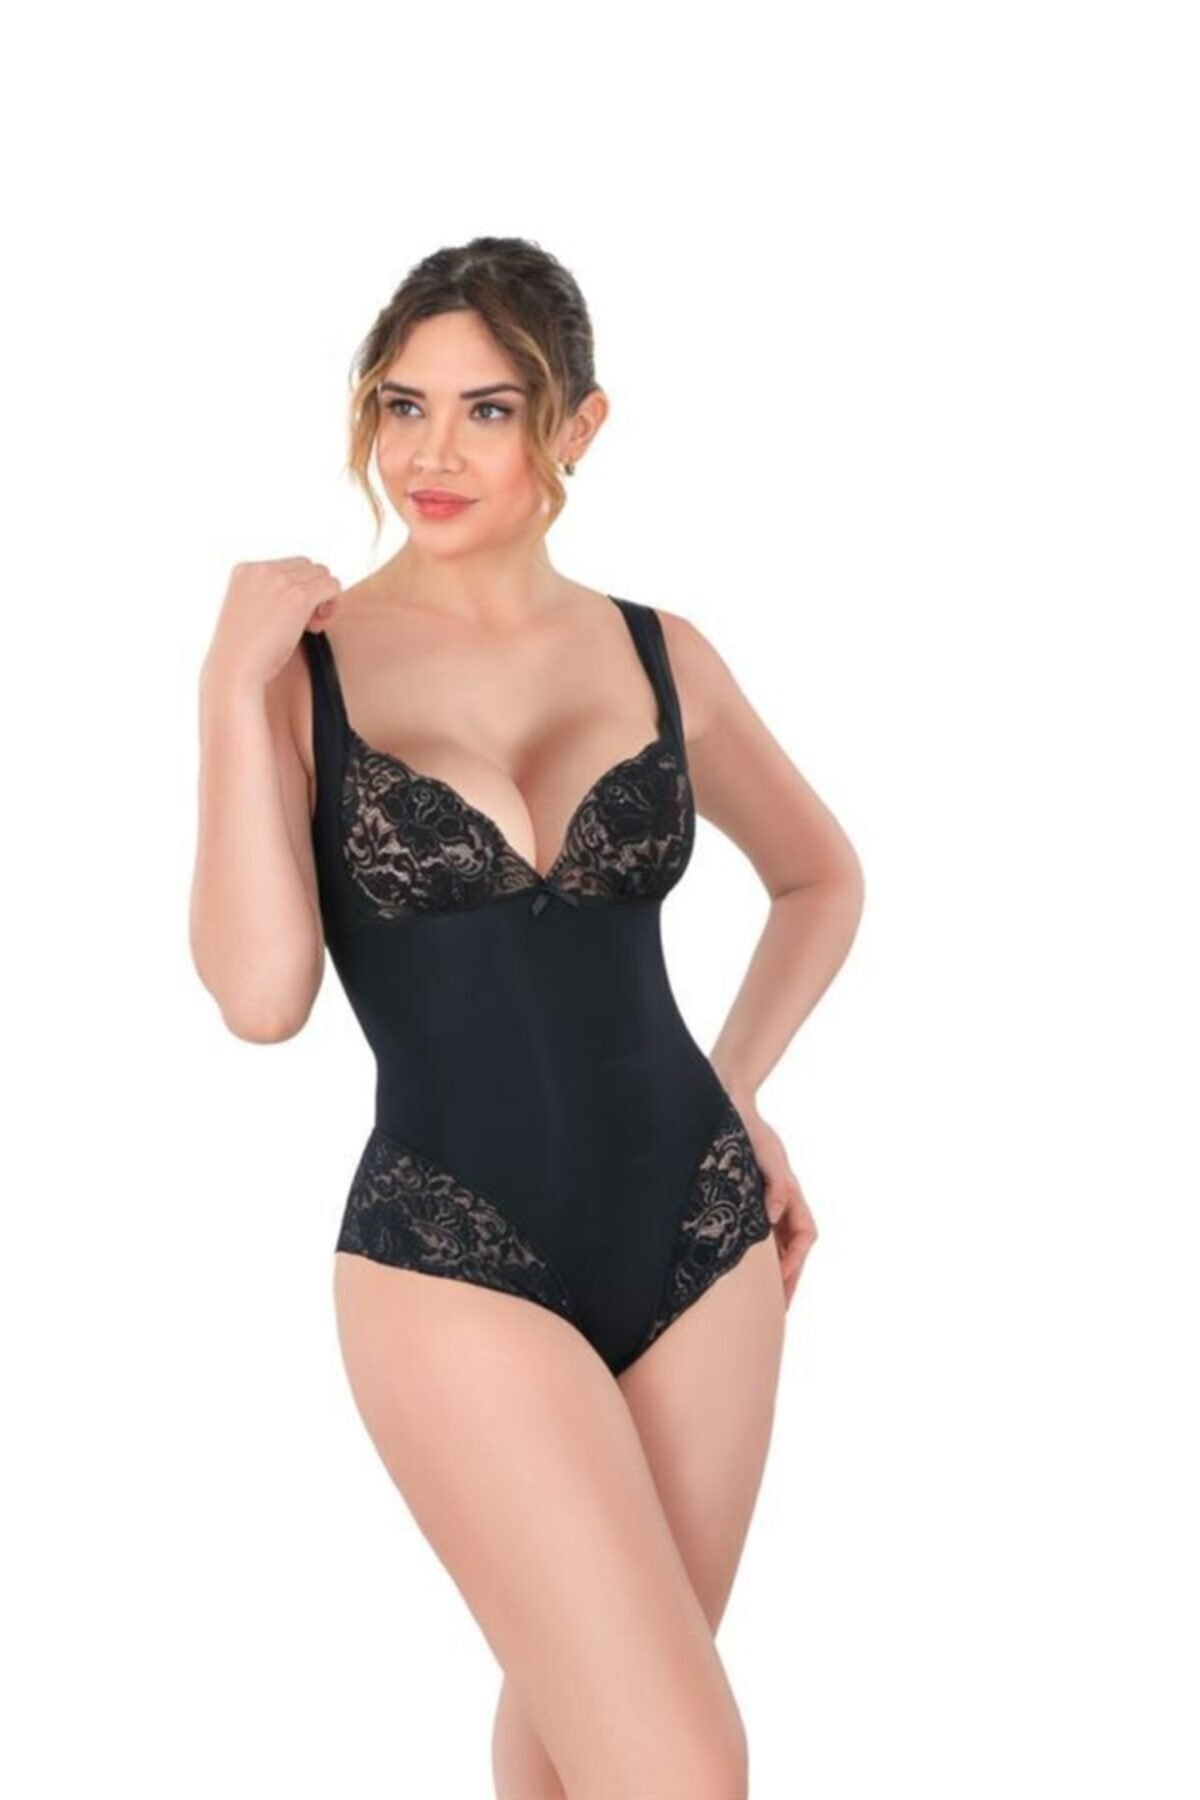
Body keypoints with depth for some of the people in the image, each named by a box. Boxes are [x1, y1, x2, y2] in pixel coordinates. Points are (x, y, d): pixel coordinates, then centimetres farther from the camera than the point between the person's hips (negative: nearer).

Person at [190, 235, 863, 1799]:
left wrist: (735, 1087, 10)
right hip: (453, 1261, -3)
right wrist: (233, 688, -15)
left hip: (698, 1235, 4)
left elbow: (823, 878, 21)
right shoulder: (303, 660, -3)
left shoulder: (661, 658, 4)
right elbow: (261, 994, -16)